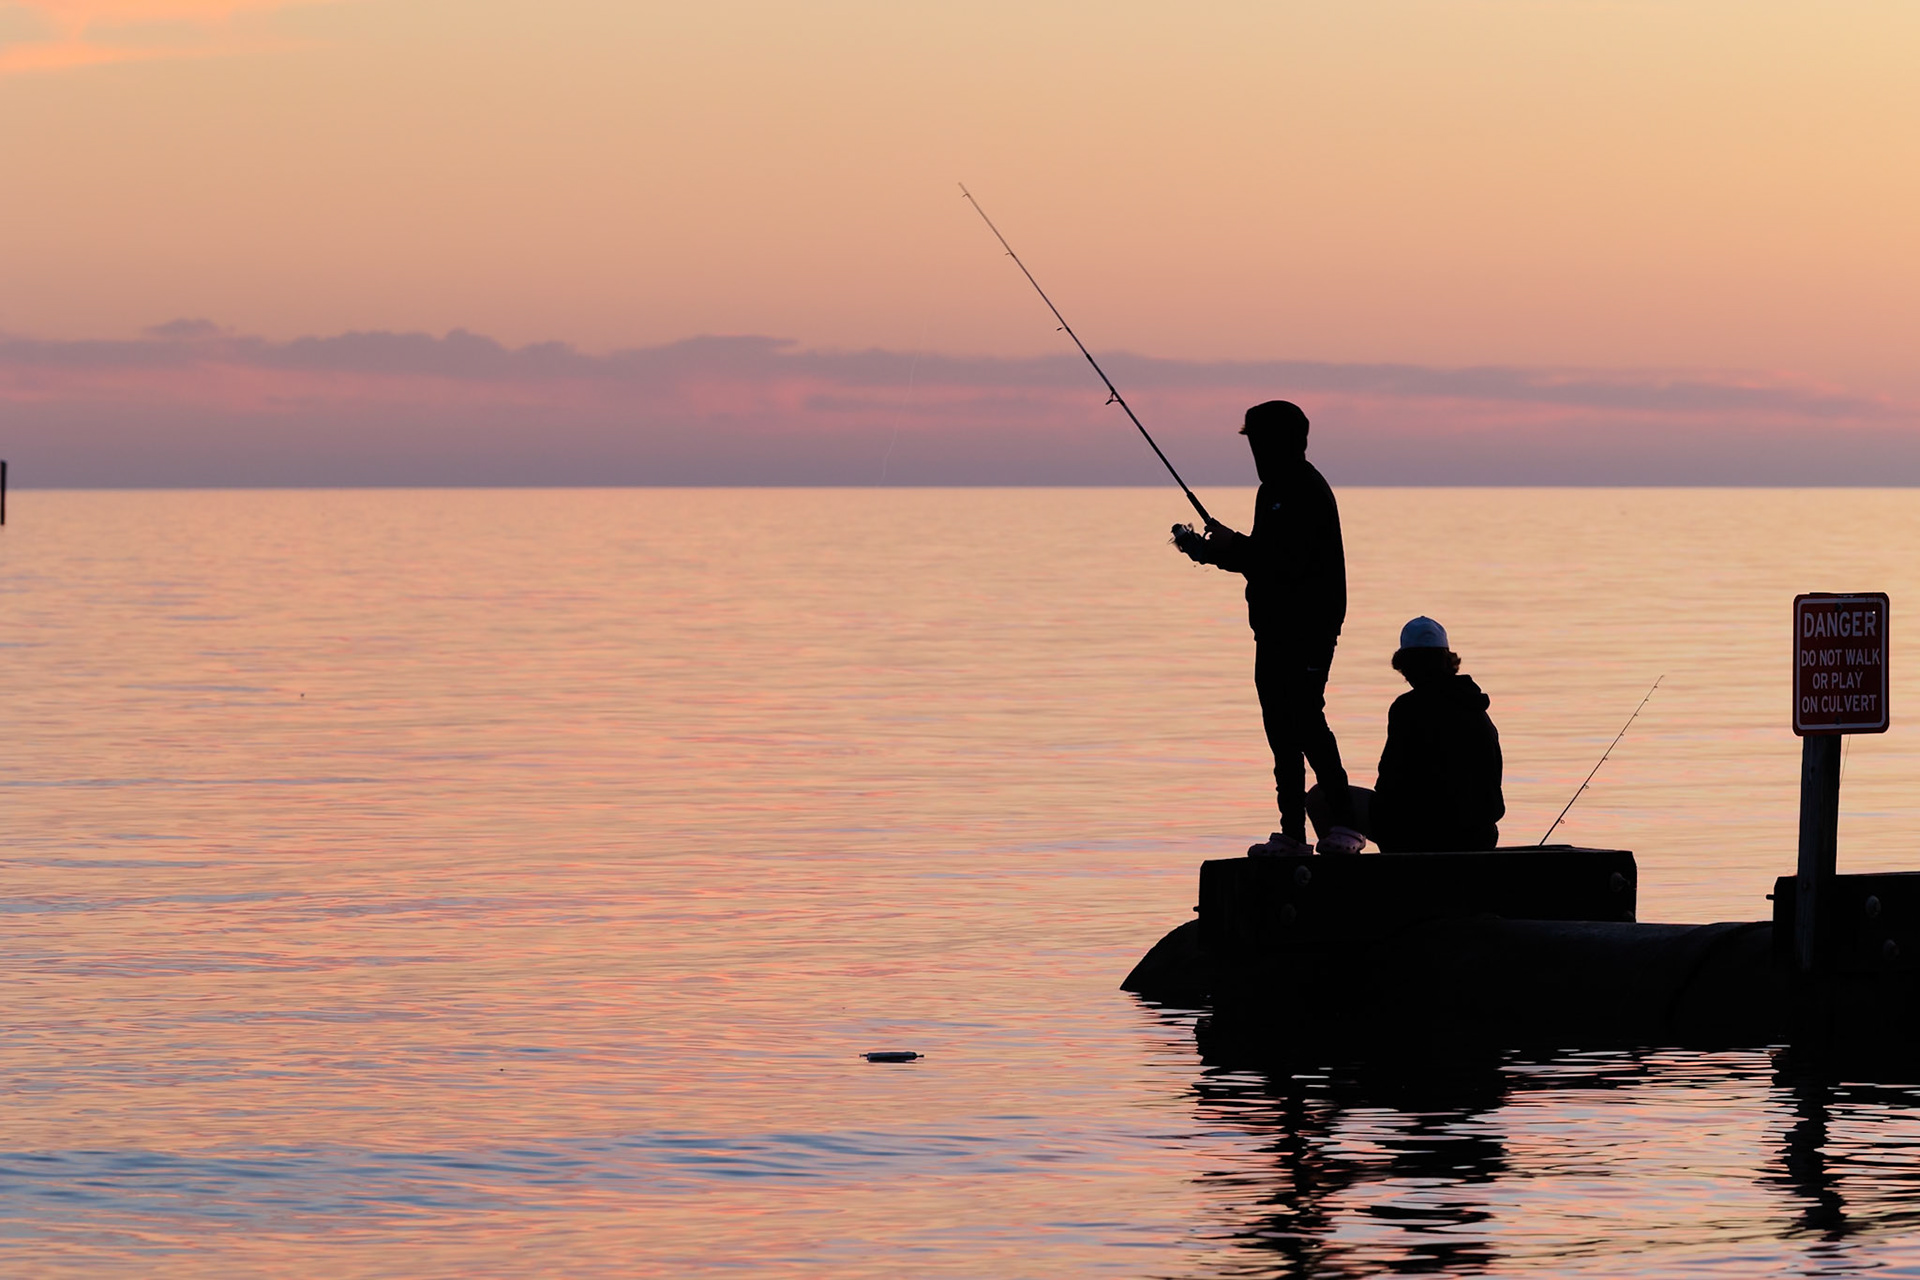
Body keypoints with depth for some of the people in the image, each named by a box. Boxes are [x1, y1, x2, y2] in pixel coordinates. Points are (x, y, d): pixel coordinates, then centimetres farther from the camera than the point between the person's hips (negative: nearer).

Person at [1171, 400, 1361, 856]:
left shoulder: (1306, 492, -14)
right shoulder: (1278, 489, 18)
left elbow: (1289, 562, -22)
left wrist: (1233, 546, -15)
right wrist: (1205, 549, 19)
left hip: (1306, 632, -10)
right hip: (1277, 630, 10)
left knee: (1306, 723, -14)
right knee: (1283, 730, 9)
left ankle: (1342, 825, -14)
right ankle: (1292, 832, 11)